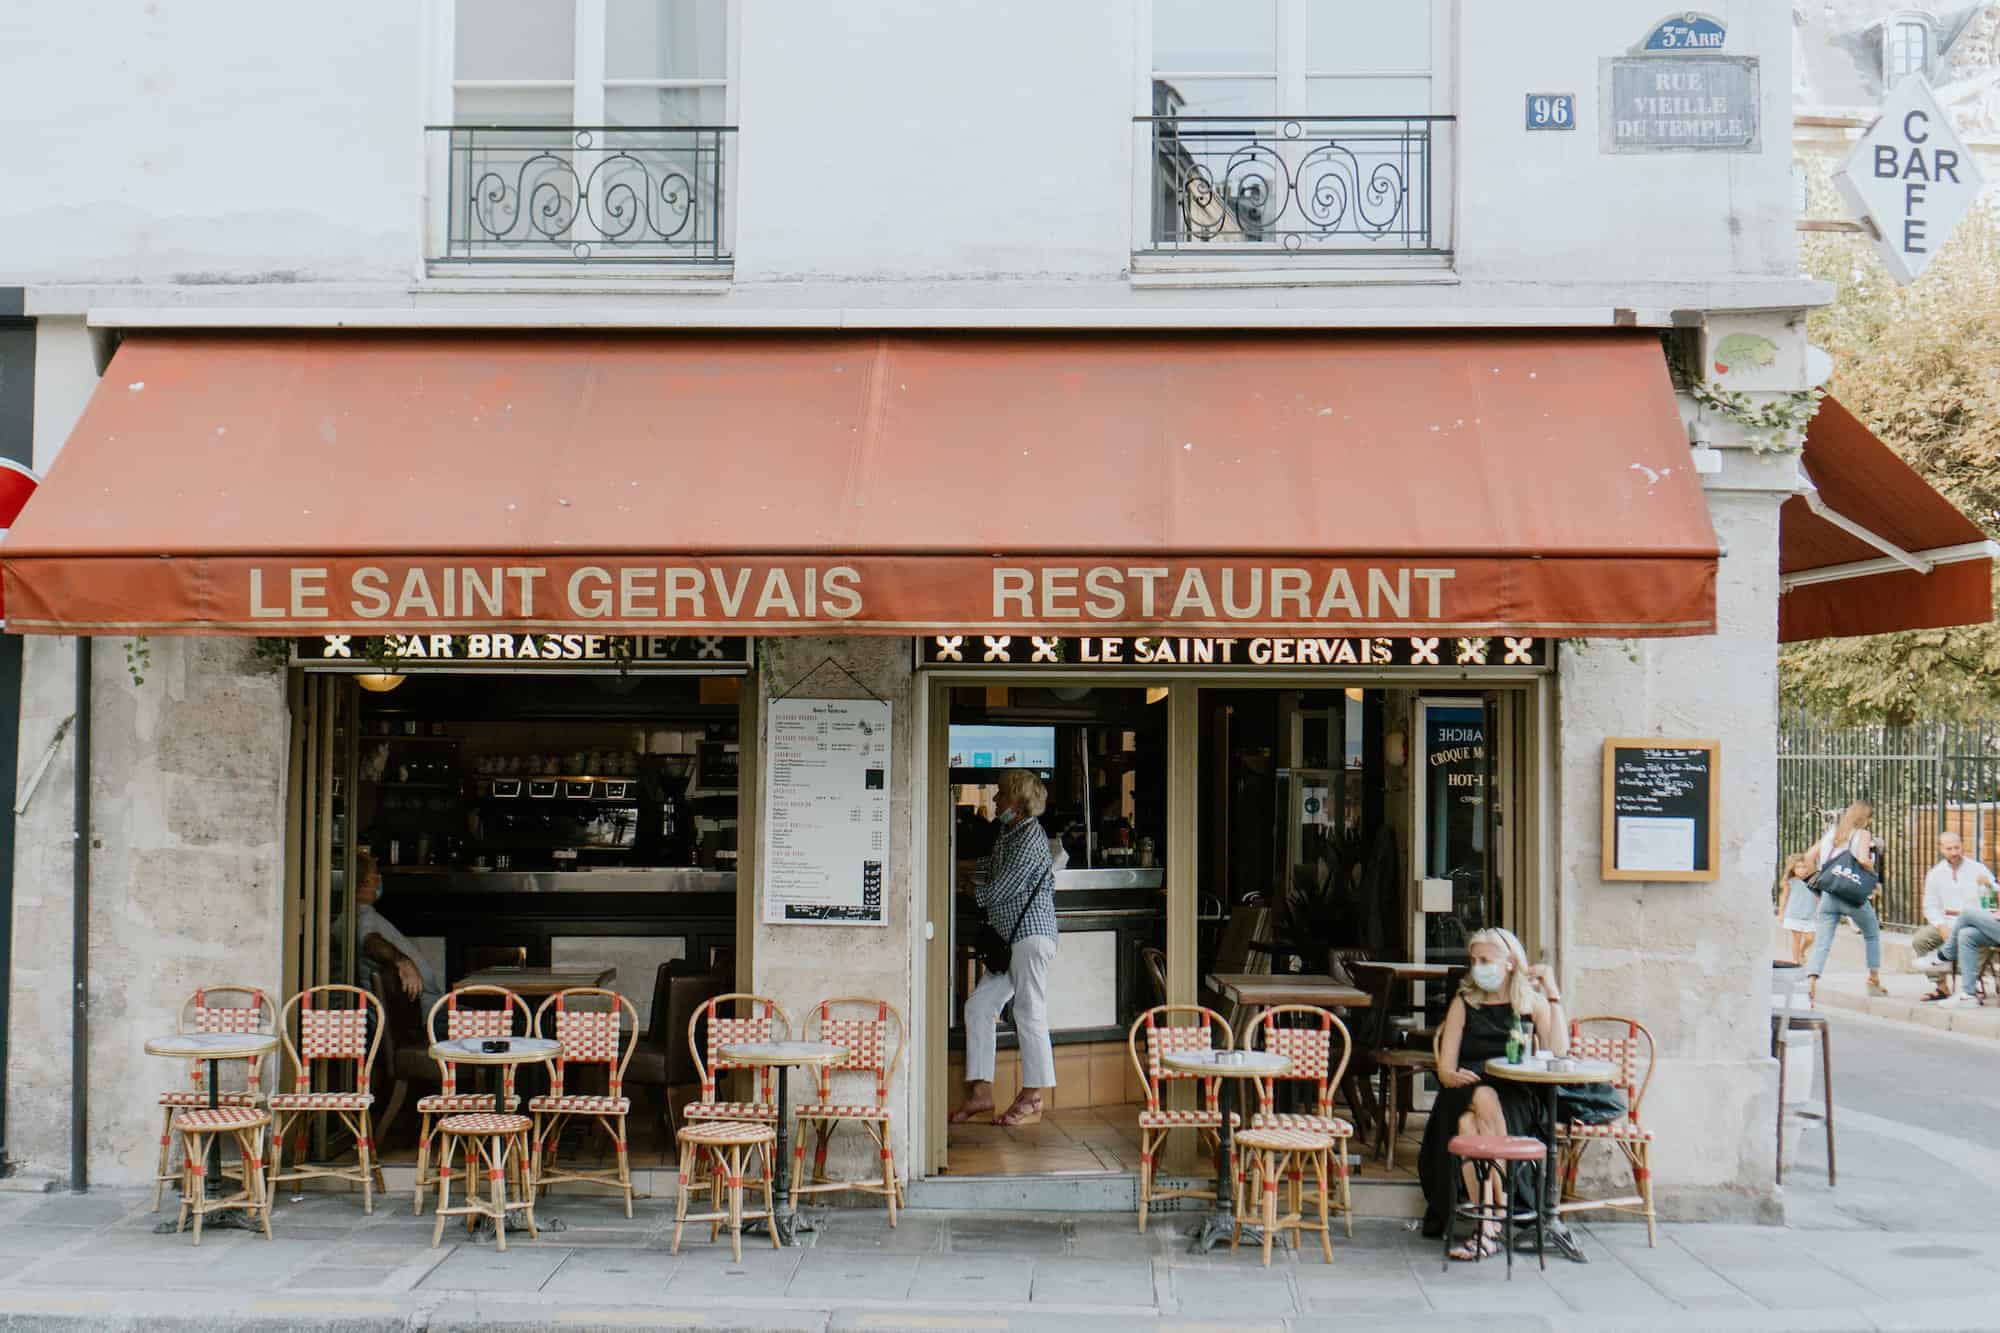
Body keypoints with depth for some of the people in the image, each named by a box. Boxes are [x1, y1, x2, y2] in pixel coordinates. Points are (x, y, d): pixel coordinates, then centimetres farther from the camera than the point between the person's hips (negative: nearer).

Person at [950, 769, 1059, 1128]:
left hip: (1032, 934, -10)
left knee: (1029, 1012, -5)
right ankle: (980, 1091, 7)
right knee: (979, 1005, 6)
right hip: (1009, 940, 10)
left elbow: (1001, 889, -13)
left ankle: (1033, 1099, 2)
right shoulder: (1005, 833, 16)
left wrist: (976, 895, 6)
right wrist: (977, 882, 9)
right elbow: (986, 868, 30)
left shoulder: (1030, 836, -13)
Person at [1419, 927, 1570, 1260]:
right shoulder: (1464, 1004, 13)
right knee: (1467, 1124, -34)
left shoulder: (1532, 1003, 11)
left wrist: (1553, 994, -4)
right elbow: (1445, 1068, 8)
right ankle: (1490, 1226, -35)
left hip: (1517, 1099, -1)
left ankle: (1490, 1224, -32)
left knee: (1485, 1102, -35)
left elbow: (1558, 1053, -6)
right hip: (1466, 1093, 1)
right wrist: (1454, 1076, -17)